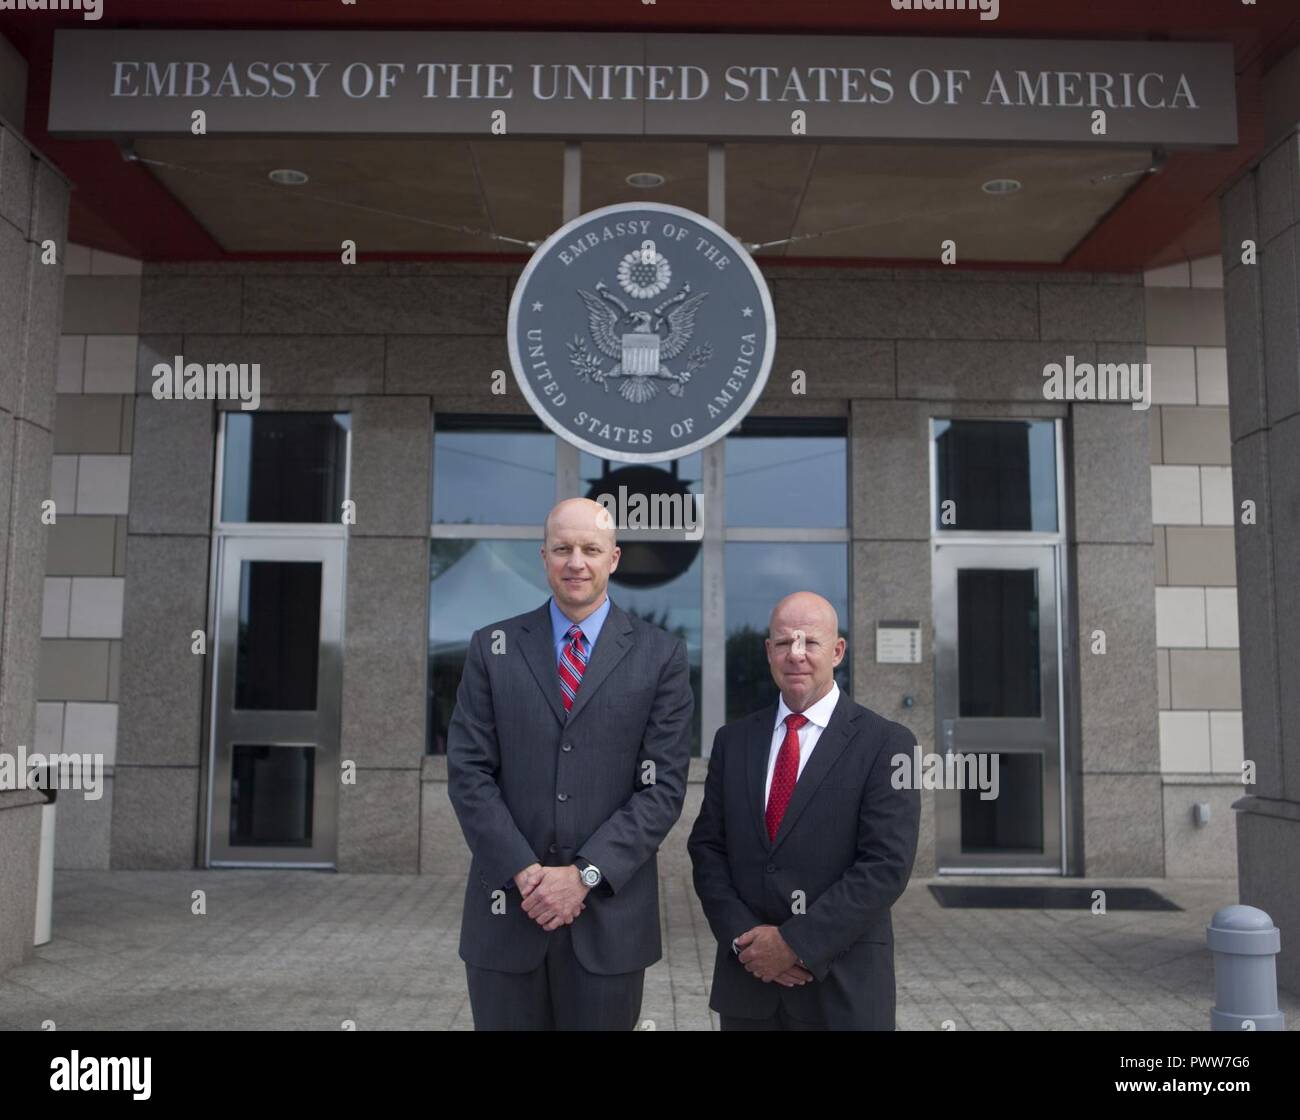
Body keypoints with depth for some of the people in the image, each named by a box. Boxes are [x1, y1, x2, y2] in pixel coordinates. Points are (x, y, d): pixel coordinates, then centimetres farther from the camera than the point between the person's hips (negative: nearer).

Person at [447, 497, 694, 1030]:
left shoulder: (661, 655, 0)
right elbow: (468, 773, -1)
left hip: (609, 912, -1)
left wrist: (585, 875, -12)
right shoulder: (492, 647, 4)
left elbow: (664, 785, -5)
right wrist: (525, 874, -11)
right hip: (506, 909, 1)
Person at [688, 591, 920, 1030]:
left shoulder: (885, 743, -6)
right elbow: (706, 847, 4)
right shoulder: (733, 741, 6)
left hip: (843, 986, -3)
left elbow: (887, 865, -13)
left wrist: (795, 942, -15)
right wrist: (743, 938, -9)